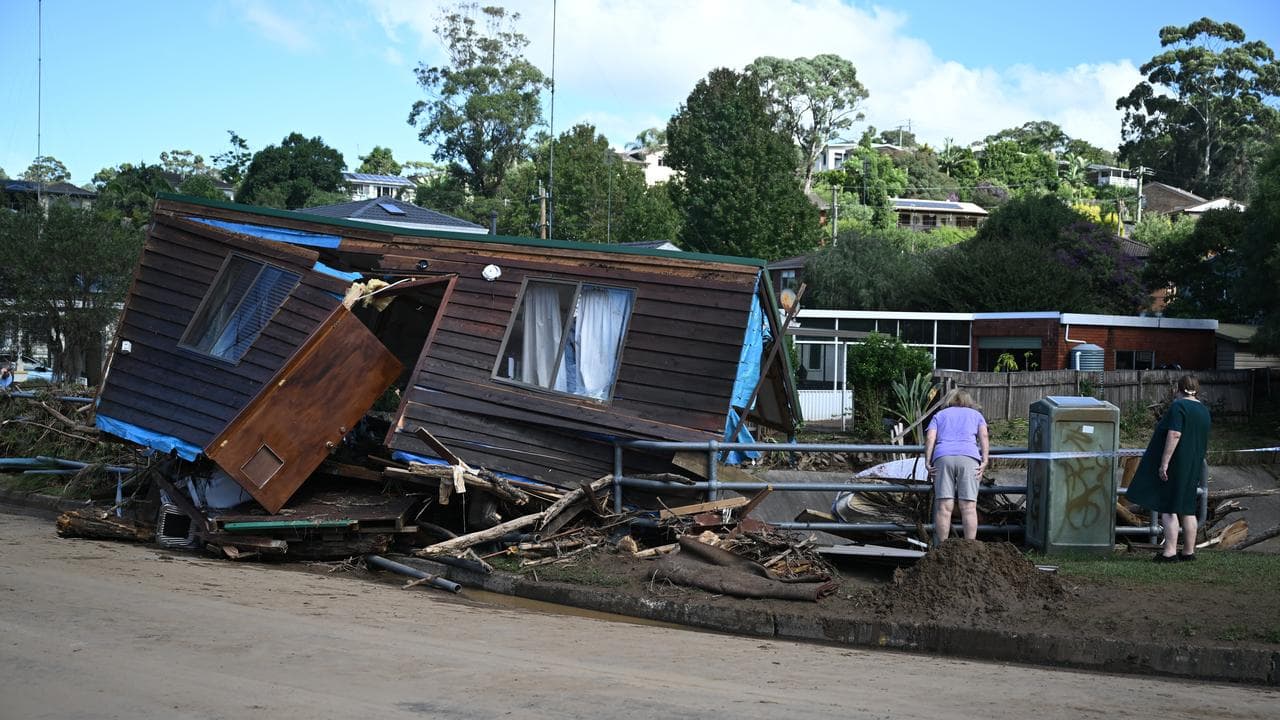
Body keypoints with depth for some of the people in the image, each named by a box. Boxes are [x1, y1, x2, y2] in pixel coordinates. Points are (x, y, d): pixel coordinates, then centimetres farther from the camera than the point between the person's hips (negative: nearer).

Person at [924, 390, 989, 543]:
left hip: (943, 457, 1)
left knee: (944, 507, -6)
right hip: (968, 457, -1)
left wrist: (927, 462, 4)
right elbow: (984, 436, 8)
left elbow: (930, 438, 10)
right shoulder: (976, 414, 27)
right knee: (969, 507, -6)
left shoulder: (940, 414, 27)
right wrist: (984, 461, -1)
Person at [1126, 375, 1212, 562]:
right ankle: (1189, 551, 16)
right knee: (1187, 509, 12)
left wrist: (1164, 463, -22)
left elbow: (1174, 435, -22)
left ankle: (1170, 551, -11)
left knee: (1168, 508, -6)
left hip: (1175, 464, -8)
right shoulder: (1204, 410, 13)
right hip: (1193, 467, 8)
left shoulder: (1178, 406, -13)